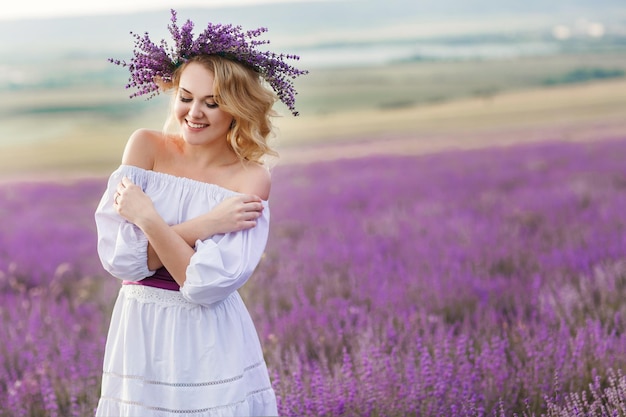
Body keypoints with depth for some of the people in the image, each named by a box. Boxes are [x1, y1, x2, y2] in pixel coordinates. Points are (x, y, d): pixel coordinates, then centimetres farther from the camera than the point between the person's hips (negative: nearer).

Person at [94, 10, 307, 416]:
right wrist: (206, 223, -17)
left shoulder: (252, 179, -8)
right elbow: (118, 256, -13)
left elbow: (206, 284, -18)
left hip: (212, 346, -2)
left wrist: (148, 218, -17)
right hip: (139, 334, 2)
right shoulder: (146, 146, -4)